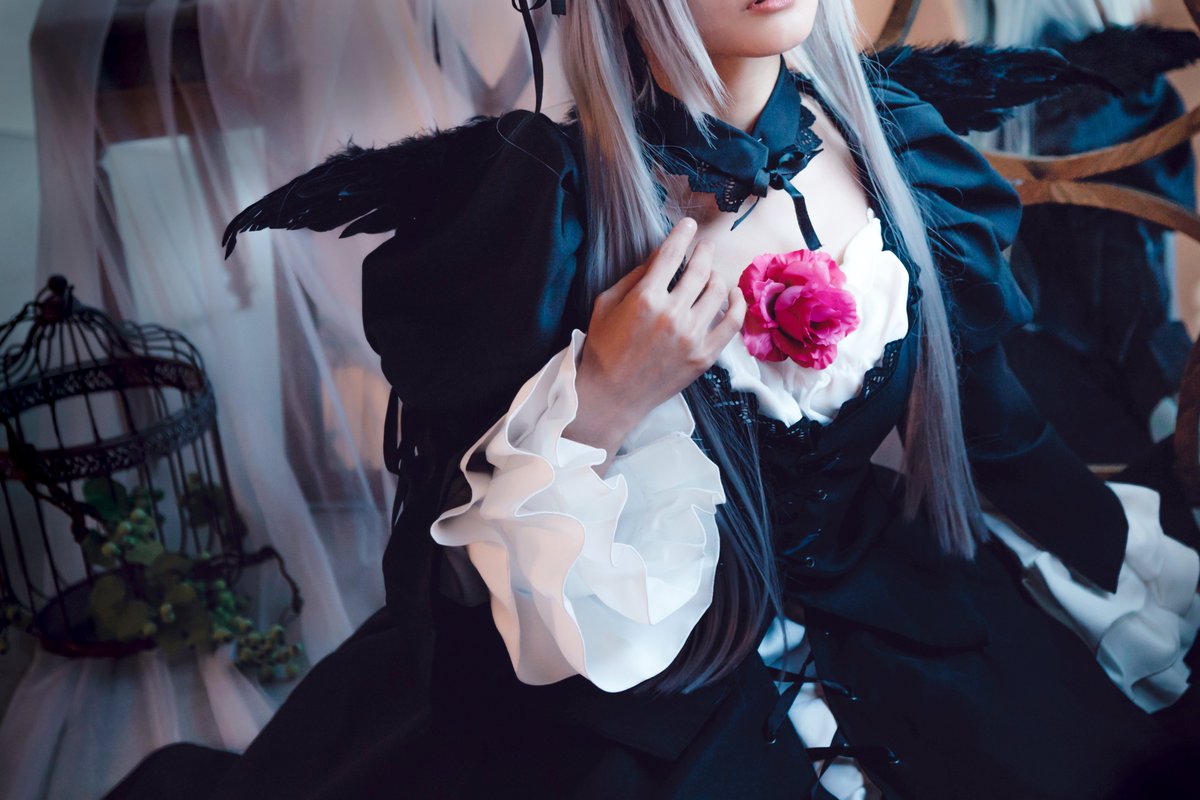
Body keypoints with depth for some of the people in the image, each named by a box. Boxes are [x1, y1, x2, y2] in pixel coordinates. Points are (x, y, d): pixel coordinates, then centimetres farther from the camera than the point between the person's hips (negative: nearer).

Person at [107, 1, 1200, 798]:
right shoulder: (550, 200, -21)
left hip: (894, 635, 5)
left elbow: (989, 414, 4)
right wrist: (597, 403, -32)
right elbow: (456, 544, -17)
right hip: (636, 686, -4)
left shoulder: (890, 140, -8)